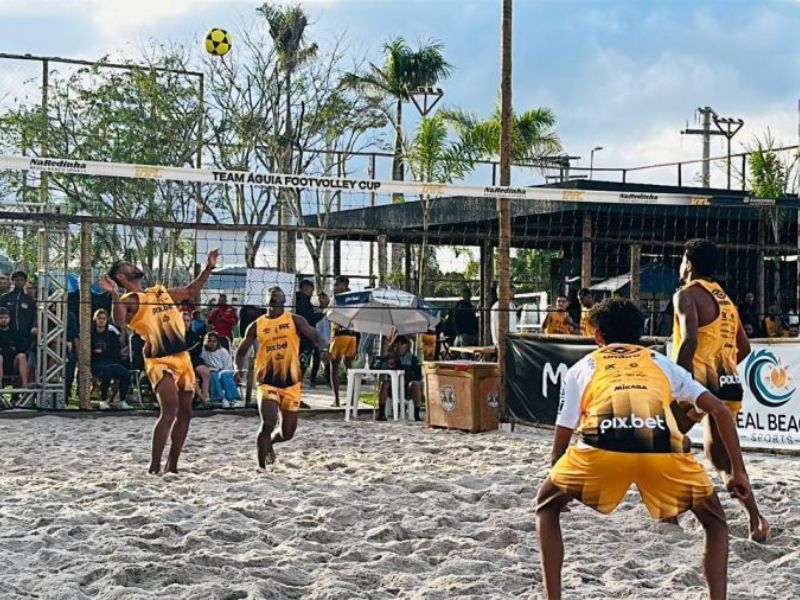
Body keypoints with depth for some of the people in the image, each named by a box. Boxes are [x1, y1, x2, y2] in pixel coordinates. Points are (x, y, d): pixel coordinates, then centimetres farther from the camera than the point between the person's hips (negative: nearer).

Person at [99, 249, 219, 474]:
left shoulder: (161, 292, 18)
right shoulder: (129, 300, -4)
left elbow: (191, 291, 28)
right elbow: (120, 322, -24)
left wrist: (208, 268, 23)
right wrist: (114, 296, -36)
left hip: (182, 357, 8)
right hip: (159, 360, -7)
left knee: (185, 413, 7)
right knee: (170, 410, -22)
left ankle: (172, 465, 17)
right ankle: (154, 467, -16)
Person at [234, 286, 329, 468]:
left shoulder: (294, 320, 1)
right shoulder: (257, 325, 5)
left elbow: (314, 336, -10)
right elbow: (242, 350, 9)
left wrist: (322, 349, -33)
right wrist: (239, 368, -11)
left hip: (291, 382, 1)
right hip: (267, 382, -1)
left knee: (288, 433, 7)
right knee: (268, 423, -21)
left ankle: (269, 443, 41)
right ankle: (261, 466, -7)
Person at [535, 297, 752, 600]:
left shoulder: (581, 368, 33)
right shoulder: (662, 363, 35)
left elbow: (562, 440, 35)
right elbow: (720, 411, 26)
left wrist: (559, 485, 51)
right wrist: (739, 471, 30)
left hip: (601, 446, 0)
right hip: (662, 448, 1)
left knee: (547, 506, 27)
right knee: (714, 521, 26)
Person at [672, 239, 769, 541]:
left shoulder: (687, 294, -5)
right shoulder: (725, 298, 19)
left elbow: (690, 340, -20)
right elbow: (744, 348, 20)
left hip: (701, 383, -7)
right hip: (730, 385, 7)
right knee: (721, 455, 12)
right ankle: (756, 518, -2)